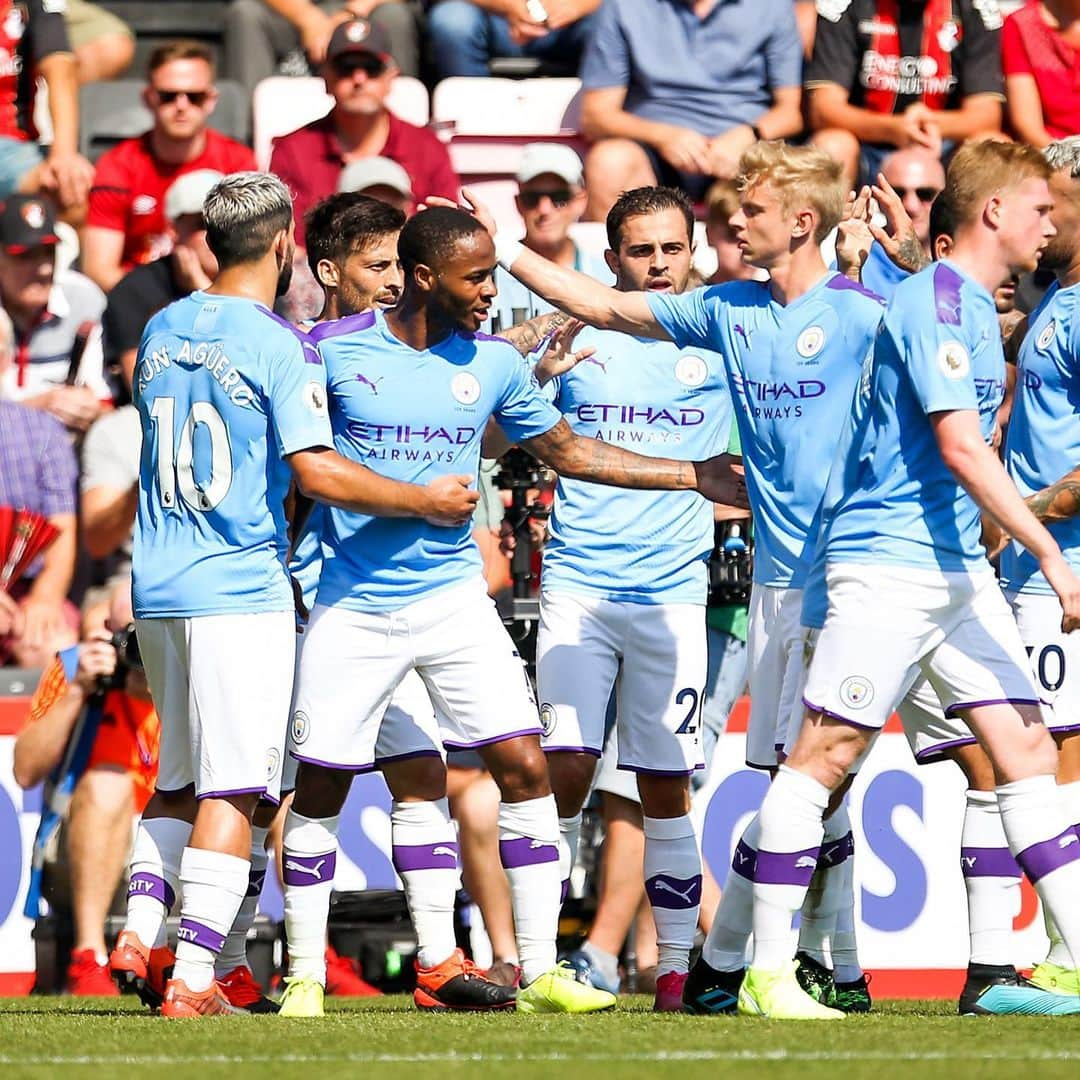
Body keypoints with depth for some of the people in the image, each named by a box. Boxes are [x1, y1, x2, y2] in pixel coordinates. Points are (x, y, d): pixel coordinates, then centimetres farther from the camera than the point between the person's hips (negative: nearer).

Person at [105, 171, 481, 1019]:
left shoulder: (161, 332, 10)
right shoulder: (280, 347, -12)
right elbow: (316, 472, -18)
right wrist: (423, 501, -6)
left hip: (157, 589, 7)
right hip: (241, 591, -7)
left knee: (180, 782, 19)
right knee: (230, 790, -5)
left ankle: (139, 933, 9)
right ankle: (193, 979, -10)